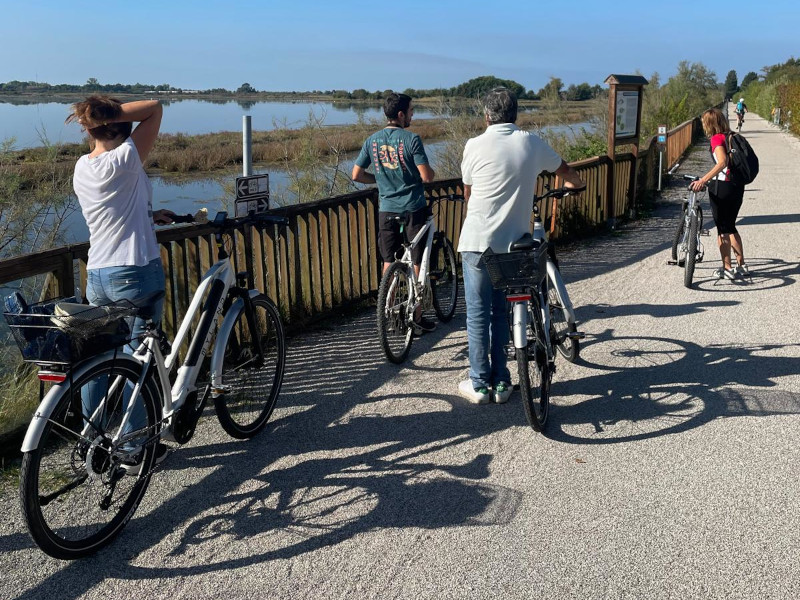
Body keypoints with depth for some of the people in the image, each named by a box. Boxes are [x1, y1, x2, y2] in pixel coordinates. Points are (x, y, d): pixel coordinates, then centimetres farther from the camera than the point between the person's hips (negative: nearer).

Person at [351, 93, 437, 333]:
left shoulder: (372, 140, 3)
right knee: (417, 264, 5)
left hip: (386, 209, 4)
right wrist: (432, 172, 7)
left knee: (389, 262, 13)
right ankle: (417, 316, 10)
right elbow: (427, 176, -16)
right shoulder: (411, 139, -12)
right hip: (413, 208, -4)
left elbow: (357, 175, 6)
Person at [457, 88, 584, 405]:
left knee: (478, 314, 7)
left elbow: (467, 193, 8)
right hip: (512, 243, 3)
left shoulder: (475, 145, -6)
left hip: (477, 242, -3)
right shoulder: (532, 143, 2)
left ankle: (479, 384, 13)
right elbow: (566, 171, 20)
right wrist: (575, 183, 44)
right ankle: (500, 382, 21)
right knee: (501, 312, 16)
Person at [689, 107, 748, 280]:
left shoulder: (717, 138, -11)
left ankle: (727, 269, 6)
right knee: (730, 227, 18)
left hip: (721, 186, -7)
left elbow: (722, 162, -26)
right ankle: (741, 266, 22)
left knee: (723, 229, 2)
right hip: (738, 185, 7)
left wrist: (703, 180, -34)